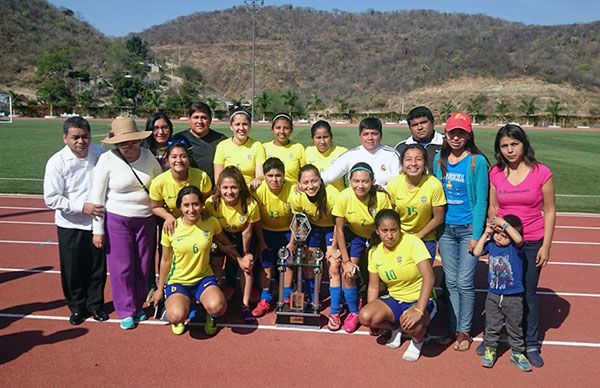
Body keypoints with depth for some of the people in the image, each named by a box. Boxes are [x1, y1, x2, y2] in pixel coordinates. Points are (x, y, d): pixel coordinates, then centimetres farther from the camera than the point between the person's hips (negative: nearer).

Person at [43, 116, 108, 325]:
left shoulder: (99, 153, -5)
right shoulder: (57, 162, -13)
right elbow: (51, 199, -13)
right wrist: (82, 206, -20)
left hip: (97, 222, 2)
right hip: (70, 226, -2)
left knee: (98, 267, 12)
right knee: (73, 269, 10)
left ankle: (95, 304, 33)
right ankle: (77, 307, 31)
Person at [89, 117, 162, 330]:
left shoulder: (148, 156, -4)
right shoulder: (107, 159, -12)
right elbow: (97, 197, -8)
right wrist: (98, 230, -8)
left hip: (146, 219, 3)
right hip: (117, 220, -3)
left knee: (142, 266, 12)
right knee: (121, 267, 3)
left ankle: (138, 306, 31)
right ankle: (126, 312, 20)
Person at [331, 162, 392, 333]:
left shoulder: (381, 197, -29)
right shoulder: (344, 197, -25)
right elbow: (339, 229, -14)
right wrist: (346, 261, -13)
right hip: (354, 234, 1)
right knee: (348, 274, -10)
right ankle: (354, 312, 13)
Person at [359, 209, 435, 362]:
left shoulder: (412, 242, -19)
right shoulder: (374, 252, -2)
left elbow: (429, 277, -29)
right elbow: (373, 286, 6)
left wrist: (419, 310, -38)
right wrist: (373, 318, 0)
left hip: (419, 300, -4)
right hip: (394, 300, 5)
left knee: (410, 324, -37)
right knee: (365, 316, -22)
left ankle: (418, 340, 3)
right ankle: (396, 328, 11)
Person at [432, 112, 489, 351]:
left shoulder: (477, 161, -8)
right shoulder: (439, 159, 5)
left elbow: (481, 201, -8)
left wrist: (477, 235, -11)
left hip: (468, 228, -4)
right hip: (446, 228, 4)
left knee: (465, 282, 0)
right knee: (451, 281, 10)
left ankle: (465, 331, 16)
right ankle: (454, 327, 24)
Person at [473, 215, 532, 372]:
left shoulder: (514, 246, -14)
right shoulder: (491, 244, -2)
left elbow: (518, 238, -35)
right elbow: (476, 252, -8)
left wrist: (504, 223, -29)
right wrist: (485, 234, -10)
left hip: (514, 298, -3)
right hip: (493, 295, 3)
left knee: (515, 327, 14)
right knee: (492, 326, 15)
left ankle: (517, 353, 31)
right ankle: (490, 350, 30)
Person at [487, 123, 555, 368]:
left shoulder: (542, 173, -7)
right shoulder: (495, 174, 0)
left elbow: (549, 211, -2)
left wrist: (546, 246, -4)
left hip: (532, 243, -2)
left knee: (528, 294, 7)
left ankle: (531, 345, 23)